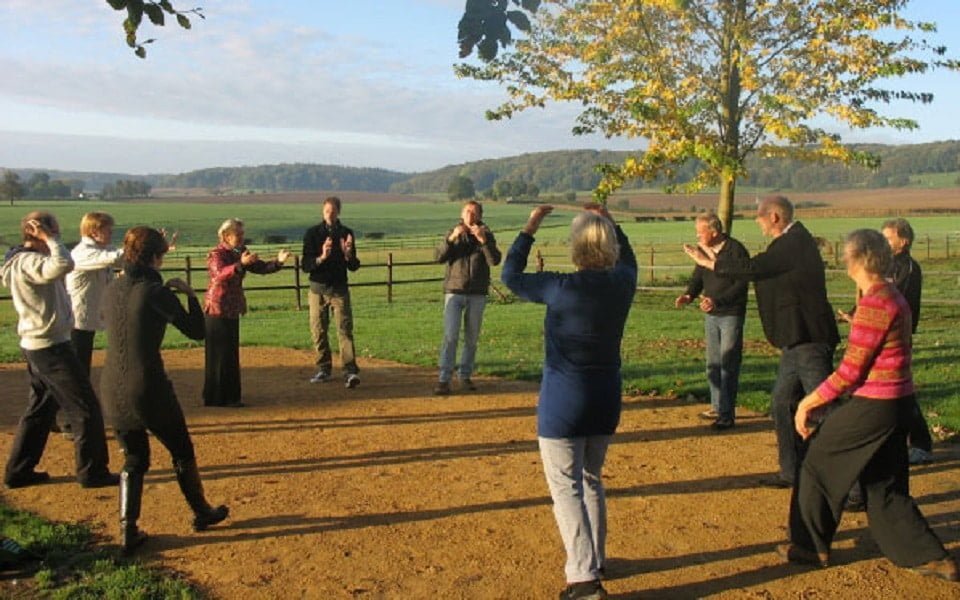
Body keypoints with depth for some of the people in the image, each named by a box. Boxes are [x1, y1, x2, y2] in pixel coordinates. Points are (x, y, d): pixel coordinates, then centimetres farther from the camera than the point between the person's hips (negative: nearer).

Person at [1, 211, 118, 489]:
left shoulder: (23, 261, 11)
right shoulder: (28, 262, -20)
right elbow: (63, 265, -38)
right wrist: (48, 239, -24)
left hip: (36, 346, 10)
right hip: (51, 347, -10)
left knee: (41, 407, 19)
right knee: (86, 408, -2)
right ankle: (92, 472, 6)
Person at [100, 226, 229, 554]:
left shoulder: (113, 290, 5)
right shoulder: (155, 292, -13)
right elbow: (196, 331, -6)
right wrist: (190, 294, 4)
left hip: (112, 388, 6)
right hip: (148, 388, -6)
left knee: (134, 459, 20)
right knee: (182, 451, 15)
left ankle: (128, 530, 13)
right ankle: (202, 513, 31)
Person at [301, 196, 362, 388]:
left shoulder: (346, 233, 4)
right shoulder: (312, 233, 0)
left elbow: (354, 266, 4)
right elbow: (305, 265, -5)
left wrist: (348, 255, -17)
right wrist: (321, 257, -23)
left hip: (340, 288, -1)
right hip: (318, 288, 1)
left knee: (345, 329, -9)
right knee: (318, 330, 6)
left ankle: (350, 371, -15)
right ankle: (324, 369, 19)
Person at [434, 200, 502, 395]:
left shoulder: (486, 235, 5)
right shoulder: (453, 234, 6)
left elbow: (495, 260, -10)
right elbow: (439, 257, -7)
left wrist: (483, 239, -23)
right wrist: (452, 238, -20)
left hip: (477, 294, 1)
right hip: (454, 292, -1)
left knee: (471, 338, 6)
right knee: (450, 336, -9)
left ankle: (465, 376, 18)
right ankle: (444, 379, -8)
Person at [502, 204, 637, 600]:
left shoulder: (563, 288, -19)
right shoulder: (623, 283, -4)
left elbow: (510, 275, -5)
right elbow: (627, 258, 22)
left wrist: (530, 229, 1)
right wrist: (609, 222, 22)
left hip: (563, 404, -6)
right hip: (606, 402, 6)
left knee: (566, 488, 1)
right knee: (590, 480, 22)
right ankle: (595, 560, 34)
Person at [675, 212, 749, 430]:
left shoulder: (736, 250, -15)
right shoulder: (704, 250, 6)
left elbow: (741, 284, -19)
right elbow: (698, 278, 11)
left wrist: (718, 301, -29)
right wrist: (689, 295, -9)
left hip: (731, 314, -7)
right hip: (711, 314, 7)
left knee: (728, 365, -6)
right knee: (713, 363, 14)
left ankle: (727, 414, -1)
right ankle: (717, 406, 26)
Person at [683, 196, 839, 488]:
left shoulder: (794, 242, -17)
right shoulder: (793, 241, 14)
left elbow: (754, 268, -23)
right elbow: (760, 270, 17)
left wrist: (709, 262, -11)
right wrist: (718, 261, 17)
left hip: (810, 340, -11)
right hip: (797, 340, 11)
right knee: (783, 404, 15)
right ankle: (793, 472, 26)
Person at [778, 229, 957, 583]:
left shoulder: (874, 305, -20)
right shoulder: (895, 298, 10)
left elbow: (850, 371, -20)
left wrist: (808, 402, -13)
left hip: (873, 407, -9)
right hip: (898, 403, 9)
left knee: (820, 464, 7)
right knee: (884, 485, 17)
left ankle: (812, 547, 19)